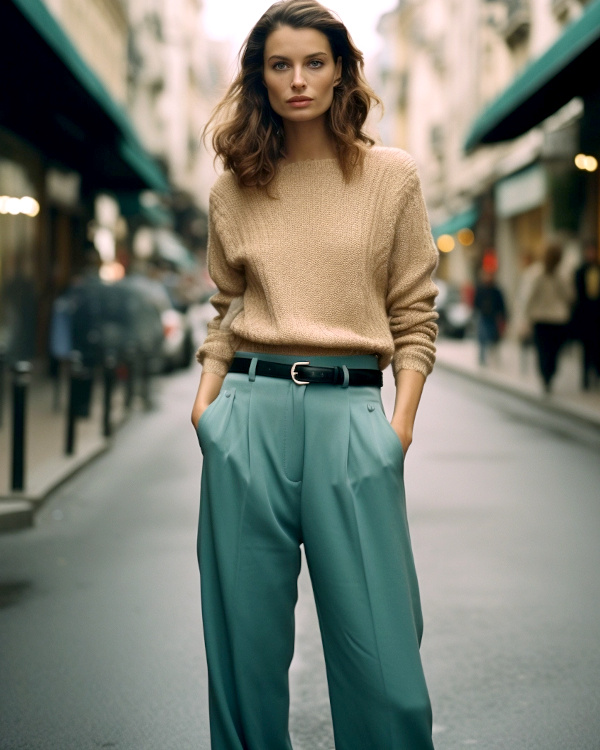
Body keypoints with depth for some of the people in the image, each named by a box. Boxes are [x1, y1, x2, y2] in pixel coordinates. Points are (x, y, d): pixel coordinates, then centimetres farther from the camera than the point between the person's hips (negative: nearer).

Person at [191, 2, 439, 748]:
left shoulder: (392, 176, 6)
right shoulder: (234, 190, 12)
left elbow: (414, 315, 6)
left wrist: (402, 421, -4)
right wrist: (206, 400, 3)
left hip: (350, 414, -2)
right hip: (251, 411, 2)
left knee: (380, 658, -3)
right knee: (246, 637, 7)